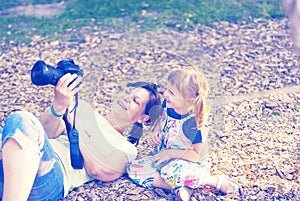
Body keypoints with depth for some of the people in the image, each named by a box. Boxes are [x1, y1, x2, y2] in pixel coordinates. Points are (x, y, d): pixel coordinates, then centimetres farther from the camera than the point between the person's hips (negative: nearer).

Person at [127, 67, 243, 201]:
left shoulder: (195, 123, -27)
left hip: (187, 161, -7)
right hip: (163, 156, 7)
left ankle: (215, 181, -16)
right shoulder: (167, 104, -8)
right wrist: (155, 132, -6)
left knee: (172, 173, -41)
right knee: (133, 169, -13)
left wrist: (171, 153, -20)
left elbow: (199, 155, -21)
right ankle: (179, 187, -21)